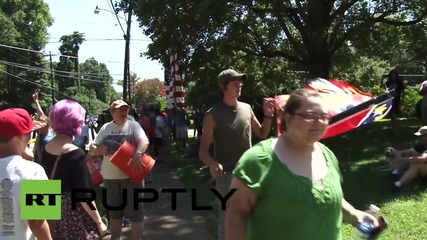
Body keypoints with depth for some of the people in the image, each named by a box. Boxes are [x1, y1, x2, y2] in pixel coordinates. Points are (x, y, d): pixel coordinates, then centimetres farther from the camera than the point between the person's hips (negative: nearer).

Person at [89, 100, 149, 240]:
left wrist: (137, 154, -38)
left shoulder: (133, 125, -3)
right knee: (114, 210, 17)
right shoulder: (105, 127, 7)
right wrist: (98, 150, -13)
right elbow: (92, 148, 11)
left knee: (134, 209, 1)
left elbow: (144, 141, -19)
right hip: (110, 176, 4)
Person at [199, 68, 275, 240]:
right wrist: (212, 164, -31)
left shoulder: (247, 108, 4)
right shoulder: (213, 115, -9)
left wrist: (268, 115, 0)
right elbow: (203, 151, -9)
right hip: (227, 175, -5)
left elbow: (263, 134, 17)